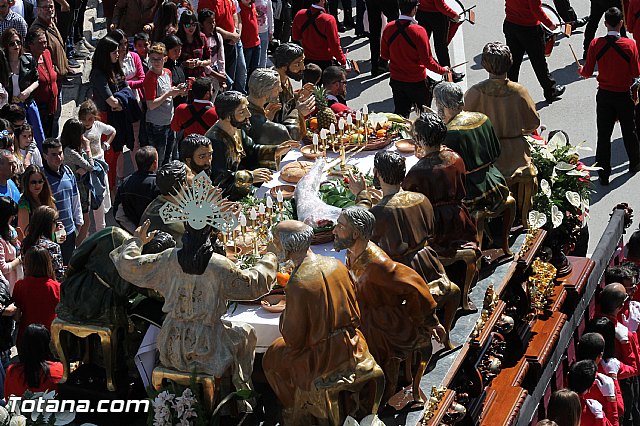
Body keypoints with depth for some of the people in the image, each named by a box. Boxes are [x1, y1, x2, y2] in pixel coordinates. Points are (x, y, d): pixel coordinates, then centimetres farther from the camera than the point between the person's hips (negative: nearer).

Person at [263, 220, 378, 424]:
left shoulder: (297, 284, -27)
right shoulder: (337, 265, -6)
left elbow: (293, 340, -18)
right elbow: (355, 313, 6)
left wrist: (284, 317, 2)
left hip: (323, 361, -7)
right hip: (352, 351, 7)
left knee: (271, 358, 19)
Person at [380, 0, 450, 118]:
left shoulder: (388, 28, -8)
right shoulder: (418, 31, -22)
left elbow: (384, 55, 4)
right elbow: (427, 60, -18)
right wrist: (442, 70, -2)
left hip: (396, 81, 4)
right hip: (417, 82, -4)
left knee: (401, 114, 13)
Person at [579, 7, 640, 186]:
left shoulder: (596, 44, -13)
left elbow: (587, 73, -8)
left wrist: (581, 70, 15)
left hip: (604, 95, 0)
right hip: (624, 95, 0)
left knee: (603, 134, 7)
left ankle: (603, 175, 10)